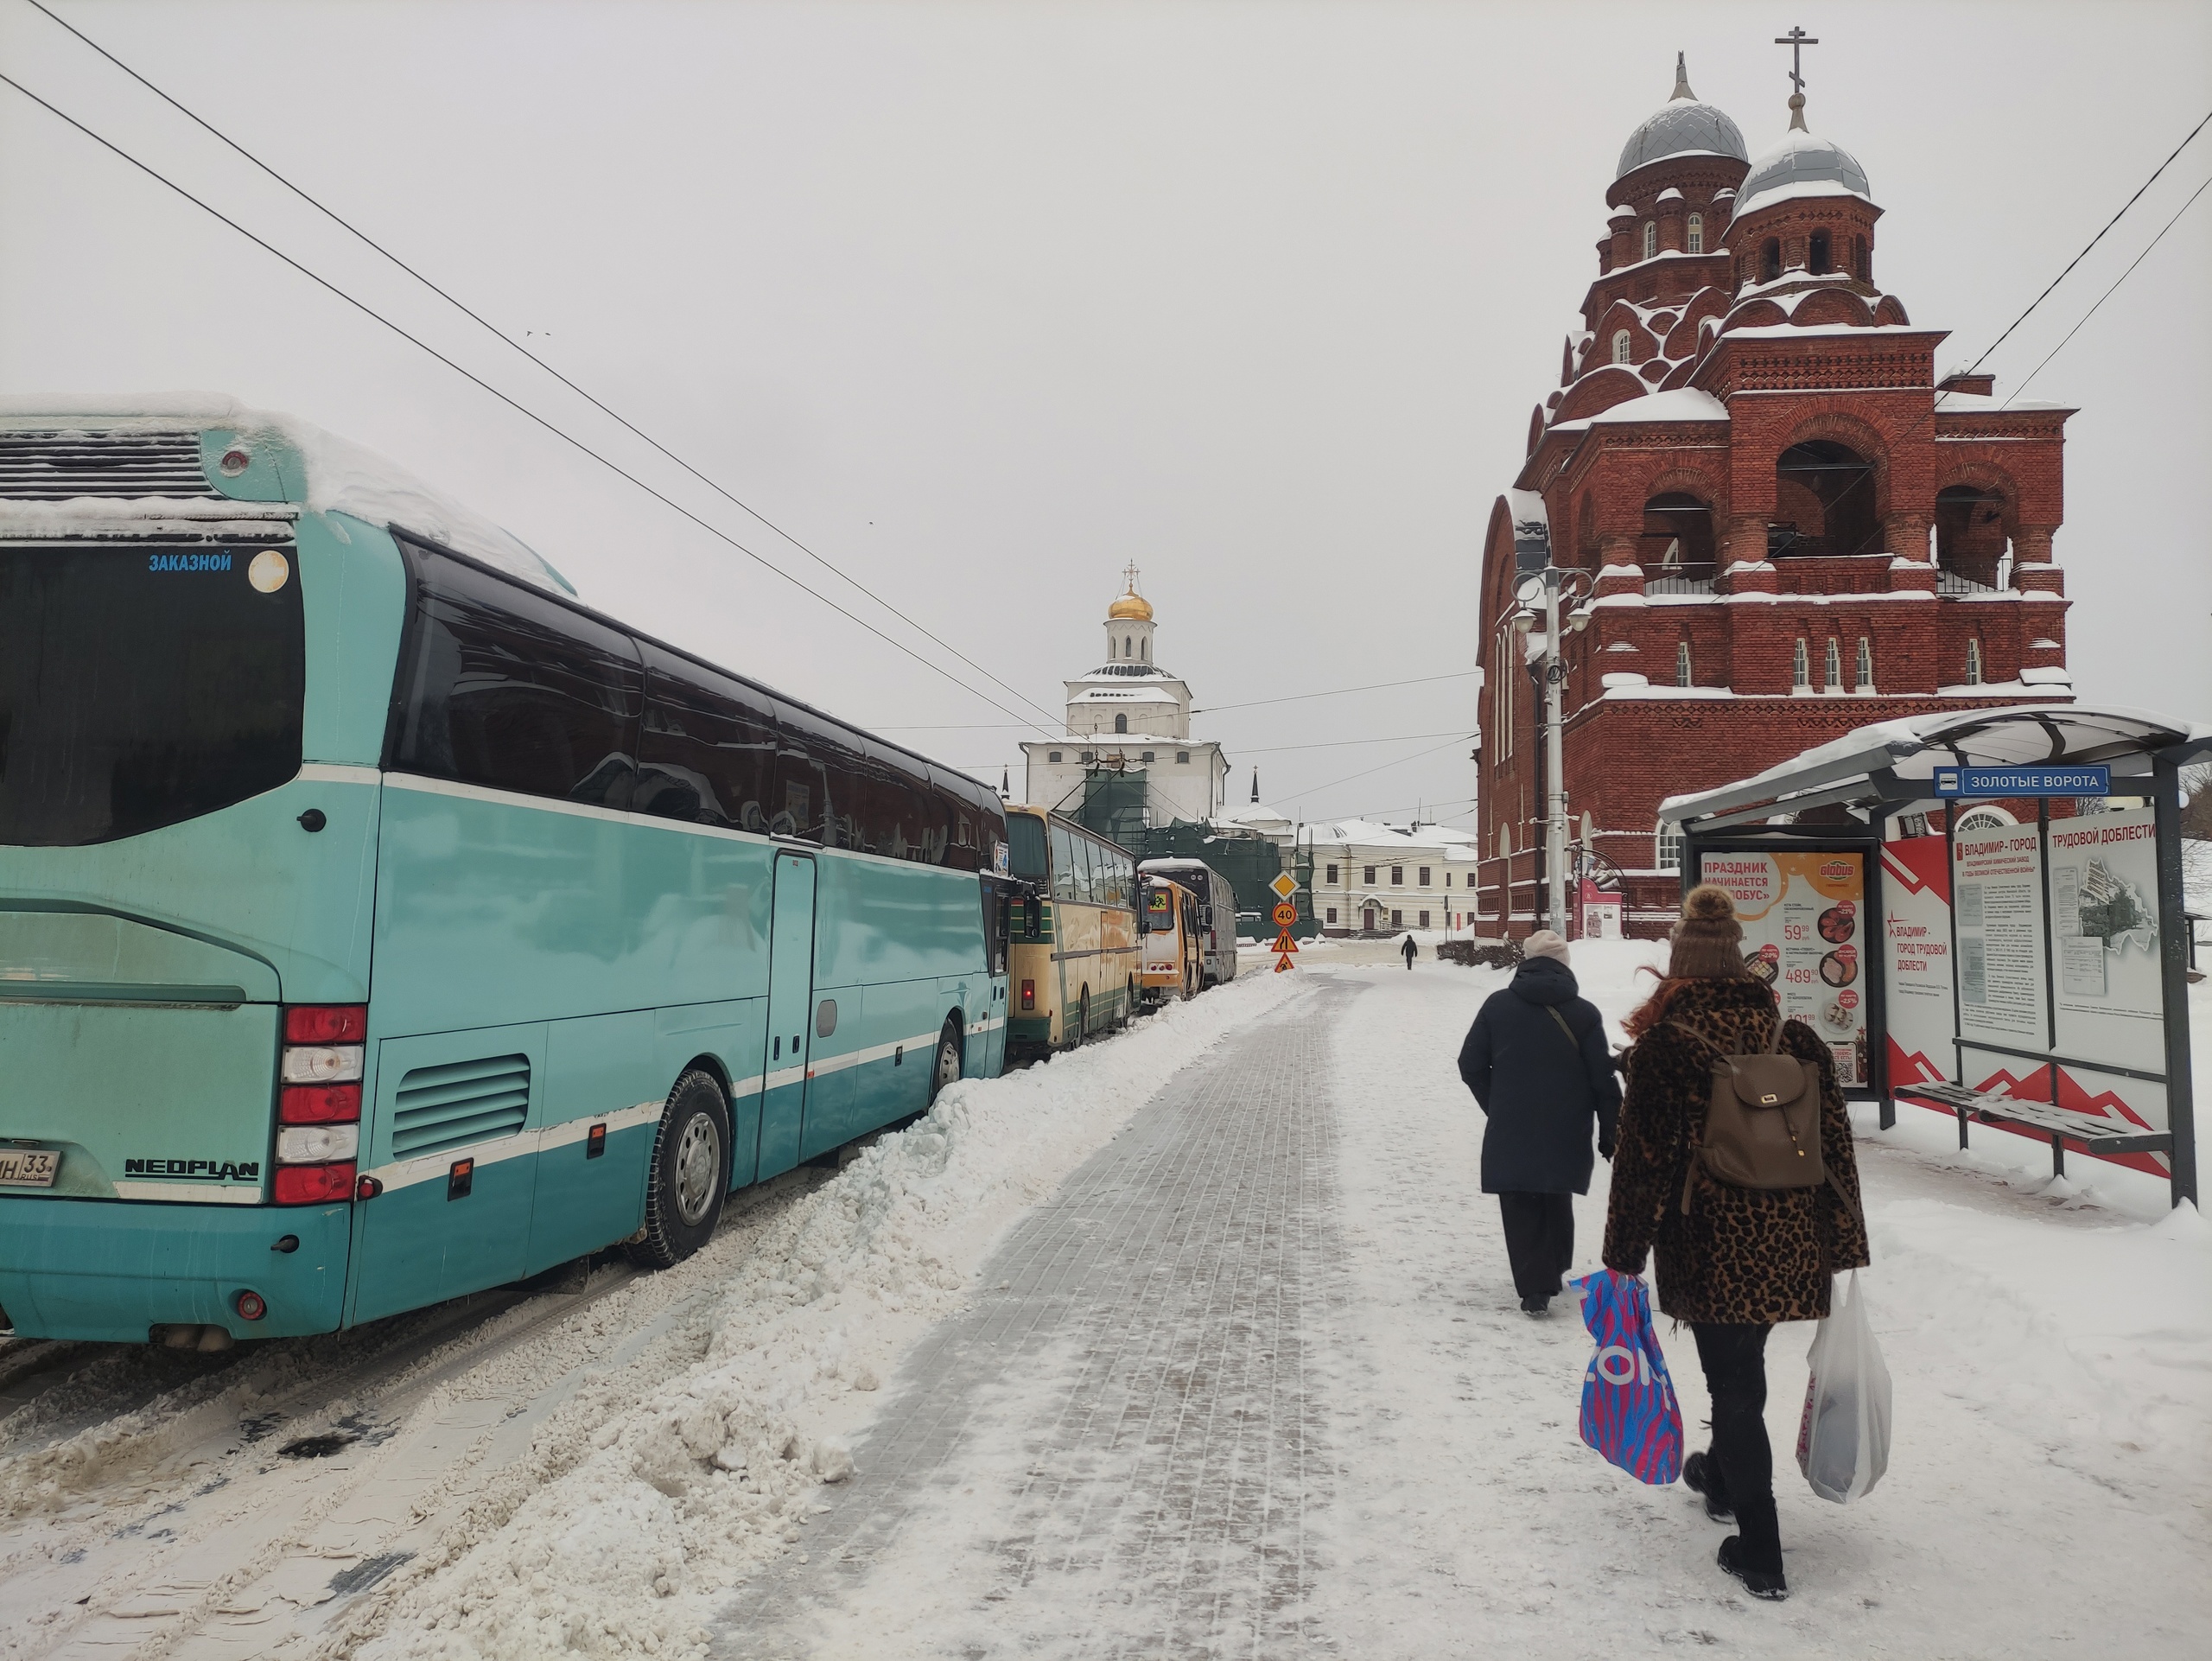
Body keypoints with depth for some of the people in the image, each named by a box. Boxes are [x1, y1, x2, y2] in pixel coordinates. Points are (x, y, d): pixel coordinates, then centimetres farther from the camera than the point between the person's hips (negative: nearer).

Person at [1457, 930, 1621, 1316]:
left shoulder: (1497, 1005, -3)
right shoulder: (1584, 1013, -5)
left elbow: (1471, 1066, 0)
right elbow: (1603, 1080, -4)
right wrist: (1610, 1133, 6)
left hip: (1509, 1133, -1)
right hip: (1566, 1134, 1)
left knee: (1521, 1210, 6)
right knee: (1557, 1203, 22)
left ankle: (1534, 1287, -1)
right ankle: (1554, 1273, 33)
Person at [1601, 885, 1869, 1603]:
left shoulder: (1664, 1046, -12)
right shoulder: (1797, 1039, 1)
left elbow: (1644, 1159, -13)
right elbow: (1836, 1145, 4)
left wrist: (1624, 1254, -5)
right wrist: (1844, 1243, 12)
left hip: (1711, 1249, -5)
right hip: (1789, 1248, 5)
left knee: (1733, 1382, 6)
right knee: (1745, 1367, 25)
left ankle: (1760, 1555, 11)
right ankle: (1722, 1476, 48)